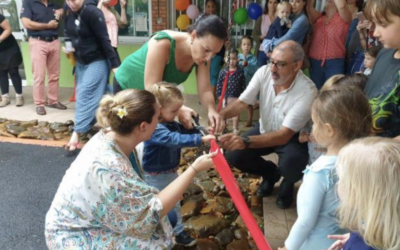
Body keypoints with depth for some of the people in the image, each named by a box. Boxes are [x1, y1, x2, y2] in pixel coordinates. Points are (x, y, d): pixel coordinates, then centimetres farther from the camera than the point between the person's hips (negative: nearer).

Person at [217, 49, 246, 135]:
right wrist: (219, 95, -3)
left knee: (236, 113, 12)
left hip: (236, 97, -1)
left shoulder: (240, 72, -6)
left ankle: (235, 129, 27)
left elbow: (243, 85, -2)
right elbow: (219, 84, 0)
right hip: (225, 97, 1)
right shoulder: (223, 72, -6)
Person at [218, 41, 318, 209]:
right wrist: (221, 115, -39)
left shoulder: (307, 91, -33)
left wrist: (245, 141, -51)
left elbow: (284, 135, -37)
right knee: (234, 155, -14)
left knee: (289, 165, -35)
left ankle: (288, 182, 7)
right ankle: (271, 173, 17)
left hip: (294, 137, -4)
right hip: (265, 130, 5)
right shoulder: (264, 72, -19)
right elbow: (241, 102, -16)